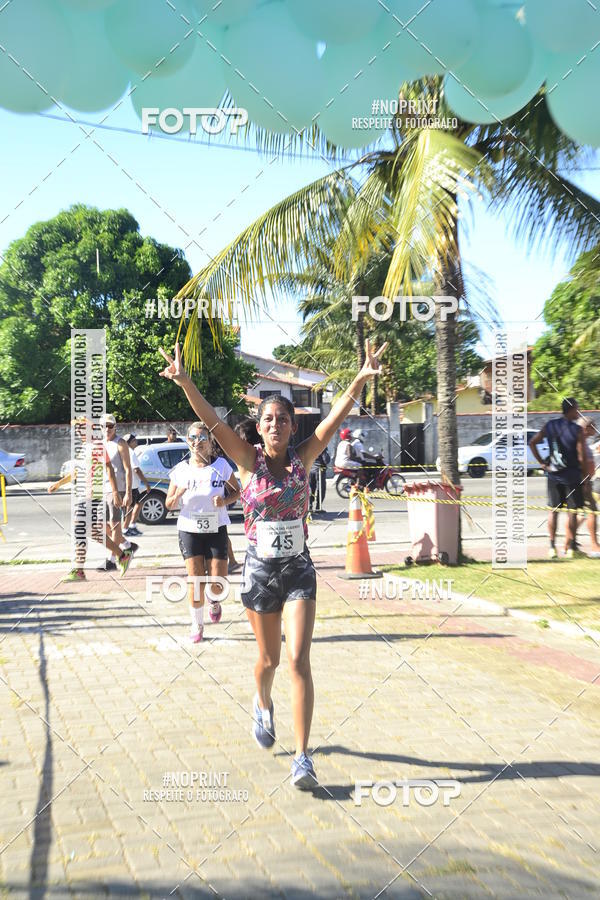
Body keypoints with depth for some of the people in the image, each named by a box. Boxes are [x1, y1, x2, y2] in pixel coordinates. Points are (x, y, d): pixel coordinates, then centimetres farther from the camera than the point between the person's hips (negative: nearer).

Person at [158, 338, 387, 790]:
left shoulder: (303, 459, -3)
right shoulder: (250, 461, -5)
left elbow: (337, 415, -13)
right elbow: (212, 420, -18)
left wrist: (362, 378, -25)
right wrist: (185, 383, -32)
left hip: (299, 569, 0)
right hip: (260, 570, 0)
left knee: (299, 660, -7)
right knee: (269, 659, 15)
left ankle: (303, 756, 1)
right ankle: (264, 703, 51)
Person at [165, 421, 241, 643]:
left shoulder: (221, 465, -4)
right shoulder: (180, 470, -1)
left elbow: (237, 491, 5)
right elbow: (169, 504, 5)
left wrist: (225, 501, -15)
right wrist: (178, 495, -18)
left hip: (216, 529, 0)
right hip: (189, 530, 0)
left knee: (217, 583, -4)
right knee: (195, 580, -6)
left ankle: (214, 600, 33)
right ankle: (197, 624, 15)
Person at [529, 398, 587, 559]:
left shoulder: (550, 425, 0)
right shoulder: (577, 430, -13)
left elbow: (532, 443, 0)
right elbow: (581, 457, -15)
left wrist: (542, 463, 3)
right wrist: (583, 472, 2)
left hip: (553, 475, 4)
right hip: (572, 475, -4)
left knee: (553, 510, 9)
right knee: (572, 511, 5)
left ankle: (552, 547, 11)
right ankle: (571, 548, 11)